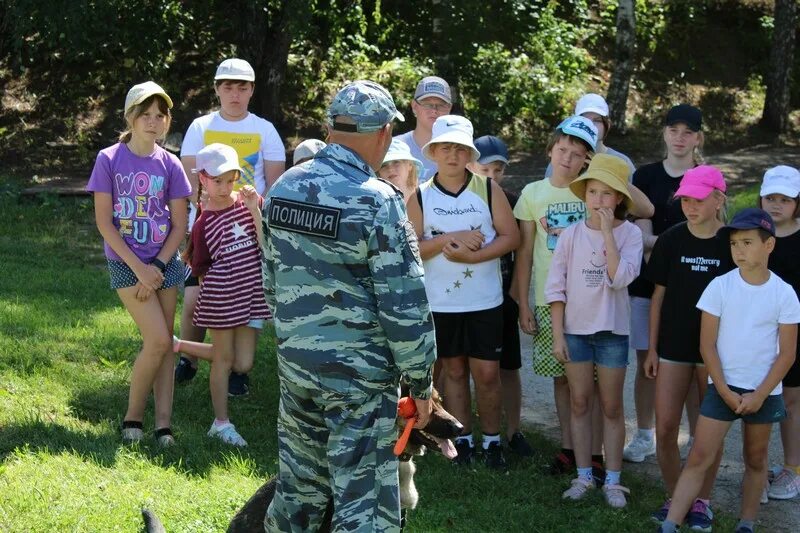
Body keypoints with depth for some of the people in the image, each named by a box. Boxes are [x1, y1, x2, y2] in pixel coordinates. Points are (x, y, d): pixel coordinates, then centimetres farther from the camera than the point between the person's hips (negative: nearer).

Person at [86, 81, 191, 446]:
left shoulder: (170, 165, 0)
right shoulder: (109, 160, -8)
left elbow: (179, 225, 2)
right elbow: (104, 222, -9)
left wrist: (157, 267, -9)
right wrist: (139, 268, -14)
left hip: (164, 262, 4)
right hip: (126, 263, -4)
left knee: (164, 344, 4)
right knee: (158, 341, -12)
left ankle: (163, 424, 8)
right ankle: (132, 416, 6)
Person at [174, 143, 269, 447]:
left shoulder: (249, 202, 2)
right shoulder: (204, 222, -4)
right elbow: (201, 269, 4)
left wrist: (255, 210, -16)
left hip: (252, 295, 4)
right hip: (221, 296, -4)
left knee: (243, 364, 6)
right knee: (224, 359, 4)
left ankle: (180, 346, 25)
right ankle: (221, 423, 18)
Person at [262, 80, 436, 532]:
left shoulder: (284, 188, 3)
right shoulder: (376, 201, -17)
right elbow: (405, 305, -17)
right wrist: (421, 381, -7)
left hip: (295, 361, 7)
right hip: (359, 374, -7)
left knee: (298, 486, 20)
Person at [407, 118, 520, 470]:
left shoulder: (488, 190, -1)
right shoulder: (420, 197, 1)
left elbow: (511, 236, -5)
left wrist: (471, 256, -17)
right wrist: (450, 239, -18)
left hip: (485, 301, -1)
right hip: (440, 303, 1)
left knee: (486, 374, 1)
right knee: (453, 371, 10)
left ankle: (492, 441, 15)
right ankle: (462, 440, 21)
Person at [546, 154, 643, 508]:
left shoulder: (629, 233, -7)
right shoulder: (572, 235, -3)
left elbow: (621, 277, -22)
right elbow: (555, 286, 0)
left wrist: (607, 231, -21)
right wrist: (557, 334, -3)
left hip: (612, 331, -2)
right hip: (576, 329, 2)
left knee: (611, 406, 7)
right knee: (580, 403, 9)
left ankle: (612, 481, 14)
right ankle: (584, 476, 19)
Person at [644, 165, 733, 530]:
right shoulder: (671, 240, -3)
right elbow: (659, 295, 4)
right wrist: (652, 348, 3)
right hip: (674, 346, 1)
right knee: (665, 429, -1)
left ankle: (702, 501, 24)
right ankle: (674, 497, 19)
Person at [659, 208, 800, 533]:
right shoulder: (720, 287, -6)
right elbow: (707, 345, -4)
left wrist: (760, 395, -9)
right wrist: (725, 391, -10)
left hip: (764, 392, 1)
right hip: (723, 387, -1)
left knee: (755, 460, 12)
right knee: (700, 458, -5)